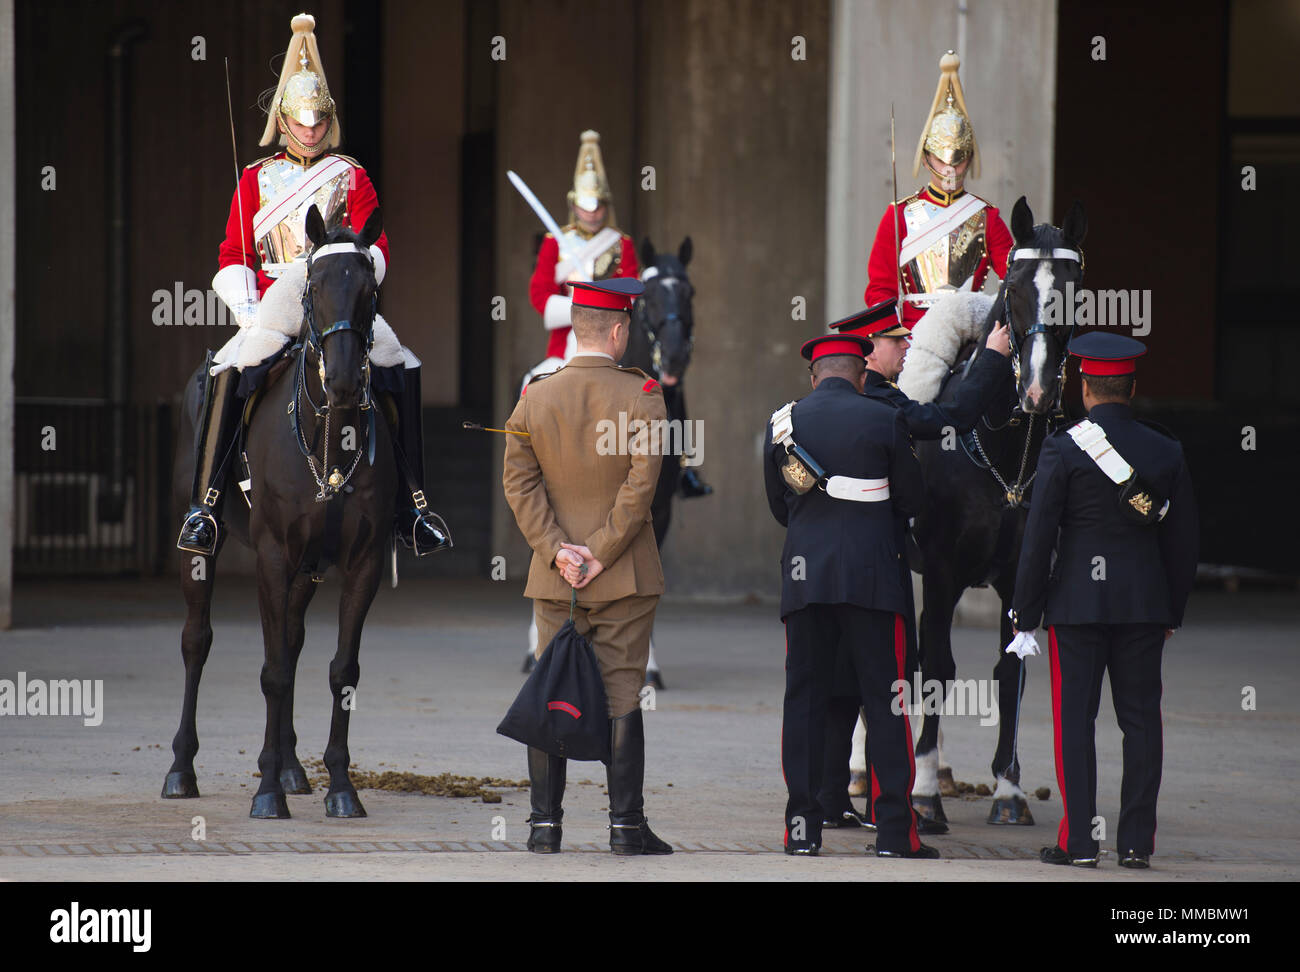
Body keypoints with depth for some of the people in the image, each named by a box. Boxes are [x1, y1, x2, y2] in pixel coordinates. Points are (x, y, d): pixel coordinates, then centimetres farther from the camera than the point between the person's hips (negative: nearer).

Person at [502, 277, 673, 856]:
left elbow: (519, 482, -3)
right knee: (622, 695, 1)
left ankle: (545, 824, 6)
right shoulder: (643, 397, -7)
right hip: (627, 580, -3)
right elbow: (641, 484, -14)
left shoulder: (534, 400, 2)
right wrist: (602, 555, -11)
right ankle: (626, 825, -1)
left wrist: (557, 549, -7)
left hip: (554, 583, 3)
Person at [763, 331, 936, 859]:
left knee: (804, 699, 6)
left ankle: (802, 828, 3)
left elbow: (778, 506, 13)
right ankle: (894, 829, -2)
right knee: (883, 698, 1)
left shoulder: (783, 424, 5)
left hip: (803, 573, 2)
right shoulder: (885, 420, -3)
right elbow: (910, 499, 6)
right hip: (872, 574, -2)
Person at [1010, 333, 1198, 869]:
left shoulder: (1063, 448, -7)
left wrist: (1025, 612, -1)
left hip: (1077, 600, -3)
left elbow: (1039, 536, -7)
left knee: (1075, 719, 1)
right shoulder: (1166, 451, 3)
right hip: (1145, 603, 3)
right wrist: (1173, 610, 18)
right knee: (1141, 719, 6)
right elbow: (1182, 539, 8)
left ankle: (1078, 840, -2)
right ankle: (1137, 841, 6)